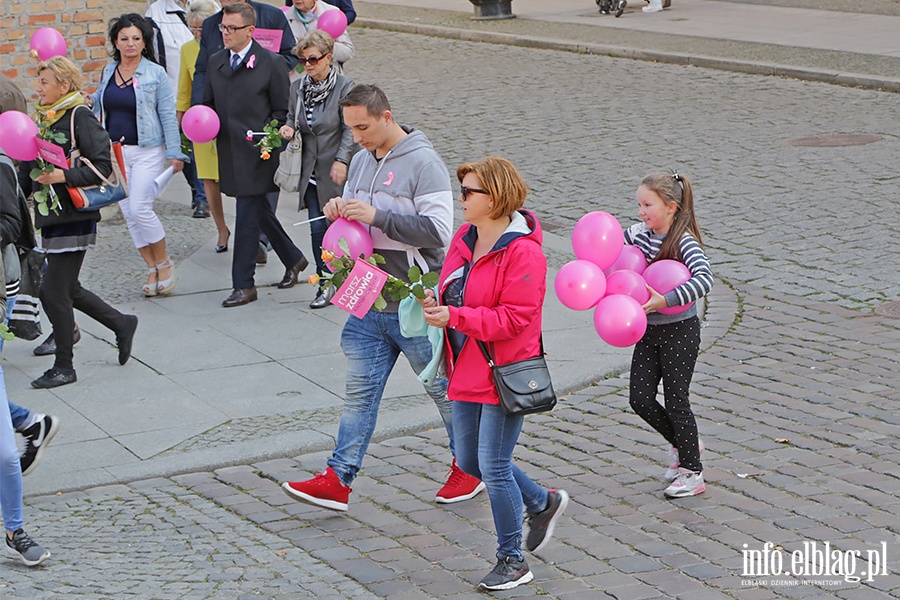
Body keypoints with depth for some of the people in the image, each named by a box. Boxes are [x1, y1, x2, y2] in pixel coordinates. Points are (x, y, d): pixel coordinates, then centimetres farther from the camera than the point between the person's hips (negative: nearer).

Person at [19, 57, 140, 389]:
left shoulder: (80, 118, -12)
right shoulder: (42, 119, 12)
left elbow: (103, 167, -18)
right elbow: (27, 172, 18)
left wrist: (63, 176, -26)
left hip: (74, 218, -8)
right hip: (50, 216, 8)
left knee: (54, 292, -4)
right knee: (67, 290, 14)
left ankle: (64, 367, 8)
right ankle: (122, 324, 33)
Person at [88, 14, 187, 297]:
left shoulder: (155, 74, -4)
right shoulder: (108, 72, 8)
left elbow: (168, 115, -5)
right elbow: (99, 106, 22)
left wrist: (174, 152, -10)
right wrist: (88, 102, 0)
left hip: (147, 151, -5)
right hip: (115, 151, 5)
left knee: (140, 208, -14)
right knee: (128, 213, 4)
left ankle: (164, 263, 5)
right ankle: (152, 268, 15)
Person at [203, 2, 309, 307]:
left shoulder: (270, 63, -6)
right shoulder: (215, 62, 11)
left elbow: (282, 111, -4)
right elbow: (210, 103, 21)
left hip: (258, 155, -6)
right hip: (229, 153, 6)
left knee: (248, 216, -6)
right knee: (260, 211, 15)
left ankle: (244, 285, 1)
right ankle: (293, 259, 34)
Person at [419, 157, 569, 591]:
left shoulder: (523, 252, -19)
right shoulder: (464, 239, 7)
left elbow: (515, 318, -23)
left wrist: (454, 317, -26)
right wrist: (436, 303, -5)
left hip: (504, 375, -9)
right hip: (467, 372, 9)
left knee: (493, 466, -5)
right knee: (469, 461, 15)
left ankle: (512, 561, 11)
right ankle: (543, 503, 37)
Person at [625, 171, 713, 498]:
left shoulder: (684, 242, -19)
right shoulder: (638, 234, 1)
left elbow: (704, 279, -34)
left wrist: (667, 300, -42)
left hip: (680, 332, -7)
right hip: (649, 332, 7)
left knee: (676, 400, -1)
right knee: (640, 398, 4)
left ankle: (693, 473, 12)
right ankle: (682, 444, 29)